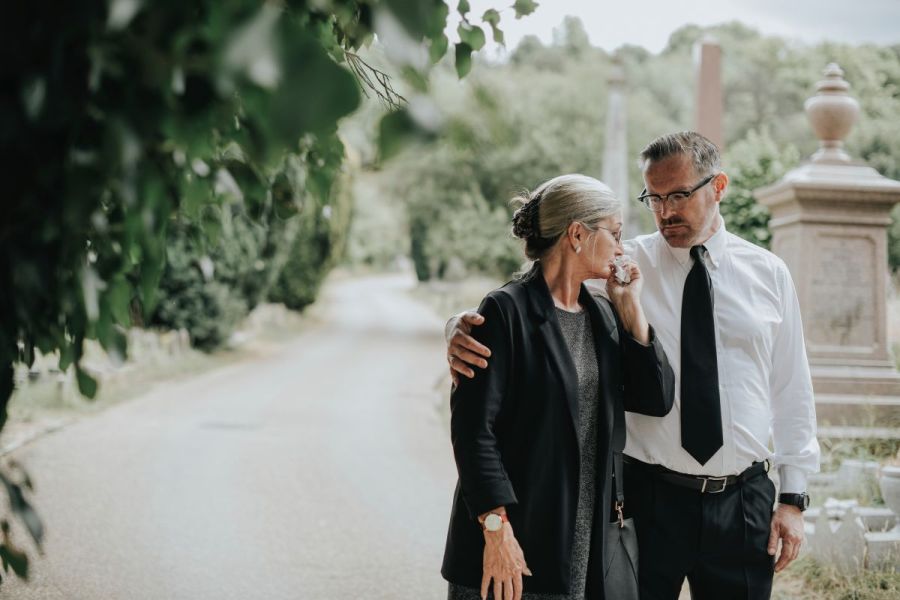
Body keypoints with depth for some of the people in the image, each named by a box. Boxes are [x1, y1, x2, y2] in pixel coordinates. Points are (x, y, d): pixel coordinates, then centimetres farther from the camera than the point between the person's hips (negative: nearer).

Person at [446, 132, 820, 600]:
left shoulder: (768, 274, 6)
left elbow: (792, 390, 9)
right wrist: (462, 330, -32)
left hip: (743, 503, 2)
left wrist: (793, 496, 6)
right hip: (648, 496, -2)